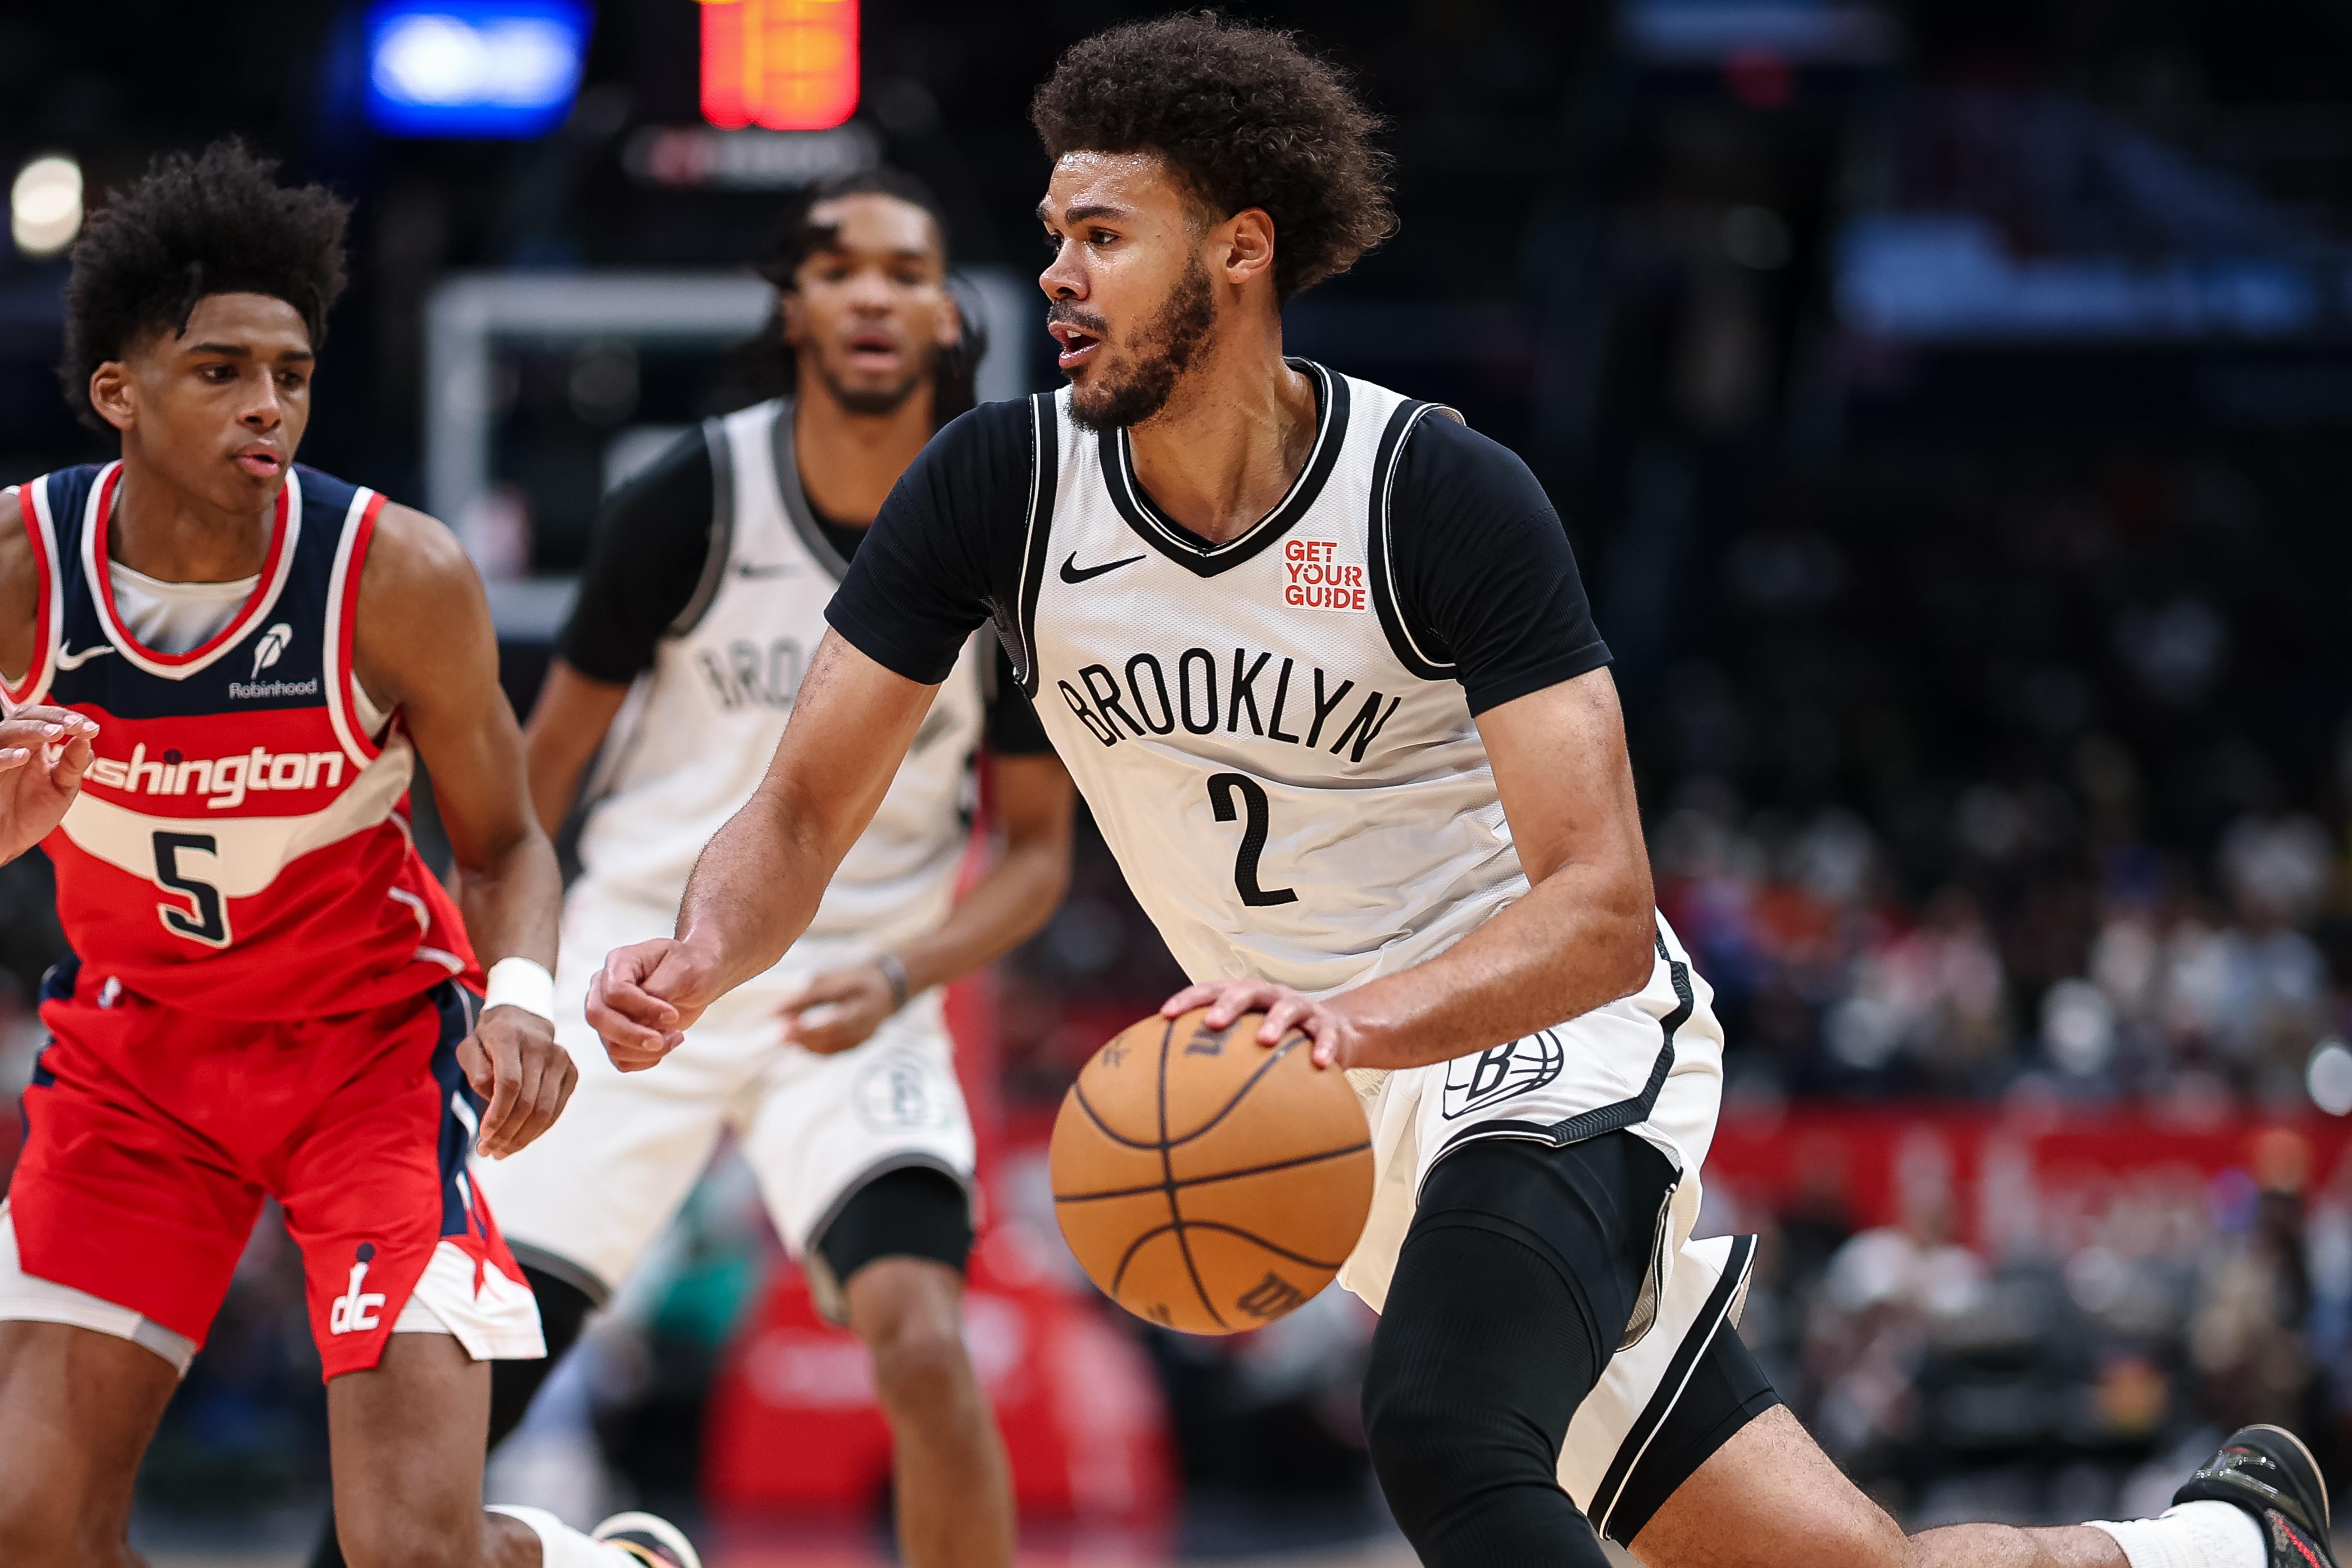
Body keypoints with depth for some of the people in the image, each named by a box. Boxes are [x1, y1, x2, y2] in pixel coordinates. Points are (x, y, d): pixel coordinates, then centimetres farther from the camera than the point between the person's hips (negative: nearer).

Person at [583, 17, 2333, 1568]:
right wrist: (699, 956, -27)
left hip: (1554, 1055, -4)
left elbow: (1602, 914, -25)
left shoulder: (1445, 500, -20)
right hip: (1364, 1127, 4)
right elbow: (804, 817, -4)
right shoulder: (1000, 488, -8)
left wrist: (1358, 1020, -44)